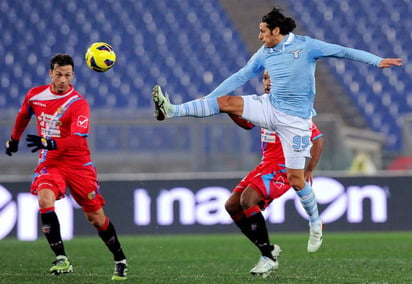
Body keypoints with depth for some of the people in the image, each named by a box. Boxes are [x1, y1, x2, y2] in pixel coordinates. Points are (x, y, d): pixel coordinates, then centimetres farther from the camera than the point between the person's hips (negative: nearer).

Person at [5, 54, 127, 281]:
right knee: (44, 199, -27)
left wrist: (50, 143, -43)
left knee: (95, 217, 1)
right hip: (49, 162, 3)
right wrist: (14, 139, 35)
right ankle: (61, 259, -23)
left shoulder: (78, 104, -15)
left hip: (78, 164, -3)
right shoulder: (35, 95, -1)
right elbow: (23, 116, 22)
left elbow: (78, 140, -29)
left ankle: (120, 260, 23)